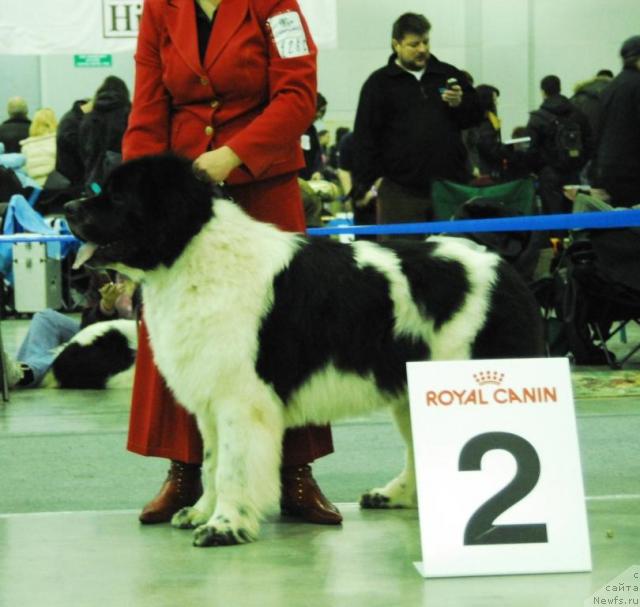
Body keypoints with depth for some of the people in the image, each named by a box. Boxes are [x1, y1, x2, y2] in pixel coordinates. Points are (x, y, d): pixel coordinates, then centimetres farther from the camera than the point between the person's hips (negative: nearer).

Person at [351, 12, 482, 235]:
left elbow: (476, 116, 15)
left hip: (450, 185, 3)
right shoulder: (379, 83, 3)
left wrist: (459, 104, -7)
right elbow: (365, 137, 0)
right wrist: (367, 182, -8)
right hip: (401, 189, -3)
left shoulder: (448, 75, 13)